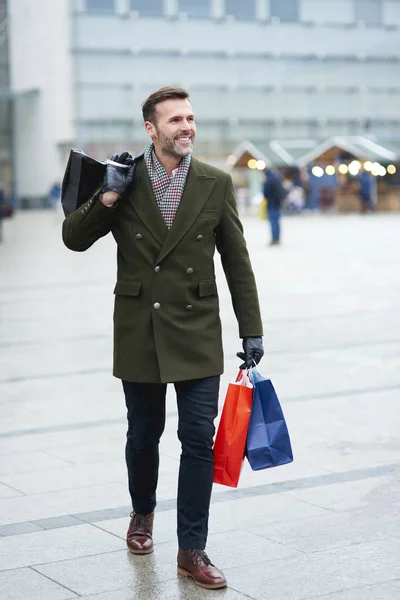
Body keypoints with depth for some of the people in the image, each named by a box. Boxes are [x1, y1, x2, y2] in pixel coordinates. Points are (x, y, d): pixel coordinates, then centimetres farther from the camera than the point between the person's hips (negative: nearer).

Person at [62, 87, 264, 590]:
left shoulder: (216, 184, 0)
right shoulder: (124, 178, 0)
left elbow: (237, 263, 4)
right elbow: (74, 238, -1)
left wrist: (251, 331, 2)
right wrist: (109, 195, -15)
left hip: (196, 335, 0)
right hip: (139, 334, 0)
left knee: (198, 441, -3)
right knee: (143, 435, 14)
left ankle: (192, 550, 7)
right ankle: (142, 513, 41)